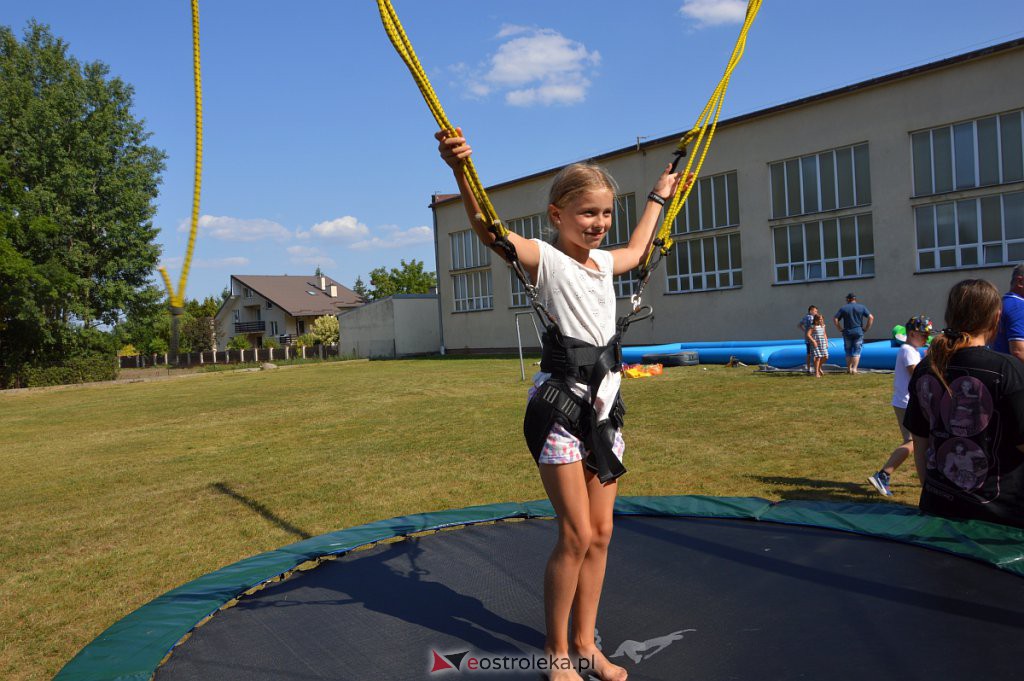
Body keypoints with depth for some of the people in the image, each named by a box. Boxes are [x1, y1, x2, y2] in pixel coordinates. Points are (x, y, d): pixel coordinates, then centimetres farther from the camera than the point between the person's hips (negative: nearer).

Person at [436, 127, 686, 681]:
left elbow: (636, 250, 37)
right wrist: (462, 171, -42)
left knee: (600, 532, 11)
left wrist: (658, 196, 44)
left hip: (603, 406, 7)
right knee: (576, 535, -4)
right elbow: (488, 228, -26)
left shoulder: (603, 262, 13)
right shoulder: (545, 259, -8)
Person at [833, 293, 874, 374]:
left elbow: (835, 319, -5)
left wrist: (840, 329, 1)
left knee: (848, 351, 10)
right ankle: (854, 368, -7)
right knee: (857, 351, 3)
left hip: (847, 332, 0)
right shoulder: (861, 307, 3)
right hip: (858, 332, 0)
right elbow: (871, 317, -3)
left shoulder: (843, 308, 2)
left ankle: (849, 369, 10)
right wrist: (866, 328, 1)